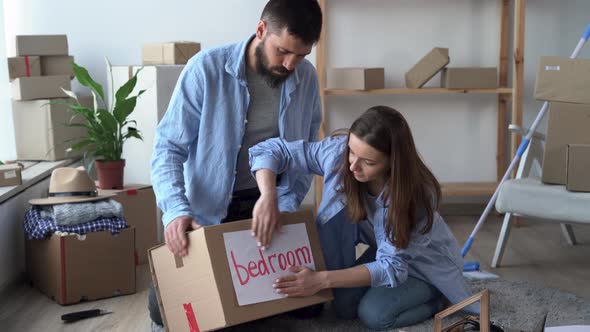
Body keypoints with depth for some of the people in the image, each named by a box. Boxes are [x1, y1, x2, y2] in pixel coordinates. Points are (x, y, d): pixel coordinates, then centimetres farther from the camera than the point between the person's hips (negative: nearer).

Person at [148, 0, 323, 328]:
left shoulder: (307, 77, -6)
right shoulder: (207, 68, -18)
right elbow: (168, 148, -16)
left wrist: (287, 207, -13)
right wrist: (176, 209, -32)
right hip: (209, 210, -3)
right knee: (166, 309, -6)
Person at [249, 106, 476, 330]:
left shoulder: (415, 192, -36)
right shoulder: (338, 152, -27)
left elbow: (391, 265, -34)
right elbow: (269, 150, -21)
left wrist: (323, 280, -43)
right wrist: (268, 197, -40)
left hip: (428, 263, -3)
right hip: (384, 250, 4)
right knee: (344, 306, -18)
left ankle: (438, 297, 0)